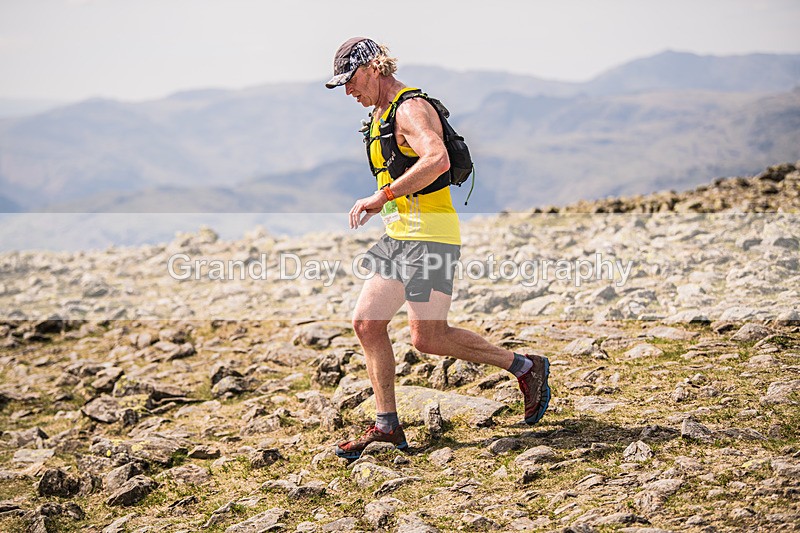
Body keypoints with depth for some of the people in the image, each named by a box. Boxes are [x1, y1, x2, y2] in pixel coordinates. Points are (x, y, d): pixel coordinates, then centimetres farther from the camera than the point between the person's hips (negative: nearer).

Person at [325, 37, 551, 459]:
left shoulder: (410, 108, -14)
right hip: (398, 235, 10)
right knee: (366, 322, 2)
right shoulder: (379, 115, 18)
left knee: (428, 338, -12)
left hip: (429, 235, -10)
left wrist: (382, 196, -30)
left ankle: (526, 368, 4)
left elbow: (437, 160, -32)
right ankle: (387, 426, 9)